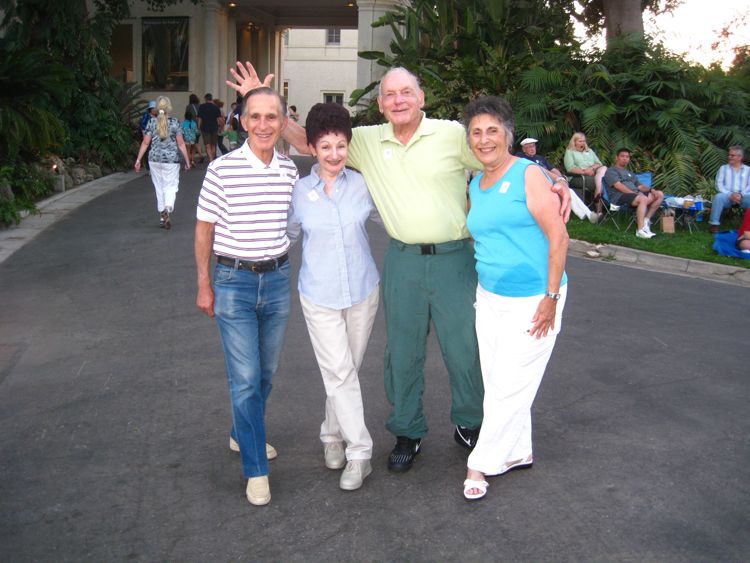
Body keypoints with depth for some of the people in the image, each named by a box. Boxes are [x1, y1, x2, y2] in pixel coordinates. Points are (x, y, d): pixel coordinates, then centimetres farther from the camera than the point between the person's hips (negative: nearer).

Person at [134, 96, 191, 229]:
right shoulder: (175, 123, -5)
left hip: (154, 159, 2)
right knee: (170, 187, 3)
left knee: (159, 188, 13)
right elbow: (181, 144, -3)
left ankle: (162, 217, 17)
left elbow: (145, 143, -1)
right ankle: (167, 210, -24)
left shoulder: (151, 123, 0)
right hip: (171, 159, -2)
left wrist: (138, 160, 5)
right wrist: (187, 161, 4)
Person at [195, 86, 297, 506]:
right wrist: (204, 285, -2)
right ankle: (256, 470, 8)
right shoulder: (223, 169, -11)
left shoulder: (290, 171, 1)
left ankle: (243, 434, 41)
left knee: (266, 372, 17)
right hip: (233, 281, -4)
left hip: (277, 279, 4)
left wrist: (282, 269, 13)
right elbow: (204, 229, -3)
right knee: (245, 378, -4)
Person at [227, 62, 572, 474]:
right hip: (402, 261, 2)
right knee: (402, 351, 12)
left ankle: (470, 425, 32)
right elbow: (305, 142, 8)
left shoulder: (453, 134, -5)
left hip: (453, 258, -2)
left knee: (464, 348, 8)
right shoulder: (367, 141, 2)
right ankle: (407, 432, 30)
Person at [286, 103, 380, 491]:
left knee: (346, 370, 13)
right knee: (340, 373, -5)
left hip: (362, 290, 2)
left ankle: (333, 433, 34)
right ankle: (359, 453, 5)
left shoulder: (362, 184, -3)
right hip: (319, 295, -1)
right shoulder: (299, 192, -4)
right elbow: (287, 235, 12)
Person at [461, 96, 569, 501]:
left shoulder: (528, 175, -12)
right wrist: (483, 281, 16)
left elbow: (558, 237, -16)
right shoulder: (475, 187, 9)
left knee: (509, 385, -1)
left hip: (532, 300, -7)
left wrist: (551, 298, -18)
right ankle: (518, 452, 31)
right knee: (497, 382, 13)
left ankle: (482, 463, 12)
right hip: (489, 297, 7)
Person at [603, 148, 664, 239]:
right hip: (620, 196, -8)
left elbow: (639, 186, 23)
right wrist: (634, 193, -18)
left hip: (635, 194, 8)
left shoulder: (630, 173, 34)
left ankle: (646, 220, -11)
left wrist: (650, 190, 0)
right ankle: (640, 230, -43)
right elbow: (618, 186, -8)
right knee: (643, 199, -35)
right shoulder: (611, 171, 8)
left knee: (659, 194, -5)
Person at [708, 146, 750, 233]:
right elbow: (719, 184, 3)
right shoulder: (723, 168, 15)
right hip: (727, 195, 0)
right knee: (718, 197, -35)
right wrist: (730, 194, -14)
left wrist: (741, 195, -16)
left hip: (743, 196, 0)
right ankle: (714, 224, -30)